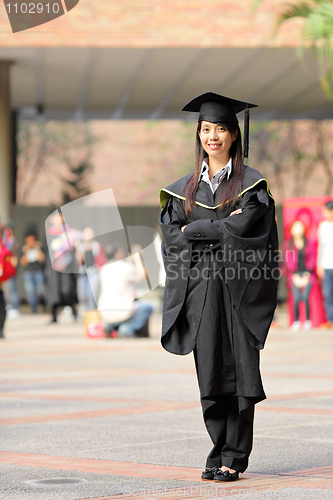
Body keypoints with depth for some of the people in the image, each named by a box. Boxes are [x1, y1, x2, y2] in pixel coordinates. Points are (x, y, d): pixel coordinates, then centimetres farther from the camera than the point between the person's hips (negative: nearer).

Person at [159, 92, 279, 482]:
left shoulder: (251, 183, 2)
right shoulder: (185, 188, 13)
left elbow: (242, 229, -13)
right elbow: (172, 236, 3)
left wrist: (194, 231, -7)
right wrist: (222, 226, -10)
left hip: (238, 288, -3)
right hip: (200, 288, 3)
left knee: (239, 371, -3)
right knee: (209, 373, 2)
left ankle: (235, 457, 2)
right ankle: (219, 452, 12)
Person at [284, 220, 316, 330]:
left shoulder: (310, 243, 7)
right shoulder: (288, 244, 7)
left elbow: (312, 260, 5)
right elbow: (288, 262, 3)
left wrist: (306, 276, -5)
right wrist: (296, 277, -6)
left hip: (307, 274, 0)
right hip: (294, 275, 0)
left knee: (305, 296, -21)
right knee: (297, 298, -20)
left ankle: (308, 321, -9)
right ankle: (296, 321, -5)